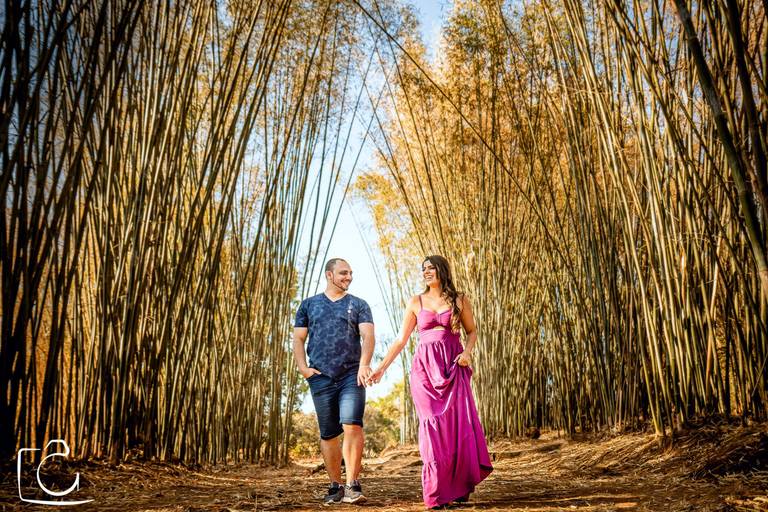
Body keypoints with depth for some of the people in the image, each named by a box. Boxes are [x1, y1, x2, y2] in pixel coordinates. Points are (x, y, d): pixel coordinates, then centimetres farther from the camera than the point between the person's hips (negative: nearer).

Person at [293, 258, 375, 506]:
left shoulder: (358, 305, 11)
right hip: (321, 377, 2)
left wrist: (364, 364, -20)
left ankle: (352, 485, -10)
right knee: (328, 434, 7)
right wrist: (304, 368, -2)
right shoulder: (309, 305, 15)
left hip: (352, 375, -1)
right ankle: (335, 485, 19)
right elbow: (298, 339, 13)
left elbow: (368, 336, -3)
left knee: (352, 425, -16)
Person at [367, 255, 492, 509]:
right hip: (425, 367, 0)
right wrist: (381, 368, 3)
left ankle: (459, 488, 6)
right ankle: (437, 493, 4)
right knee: (433, 424, -3)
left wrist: (467, 352, -6)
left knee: (459, 422, -6)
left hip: (453, 367, 0)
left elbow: (472, 331, 14)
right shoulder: (416, 302, 9)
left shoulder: (459, 300, 7)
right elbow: (401, 340, 9)